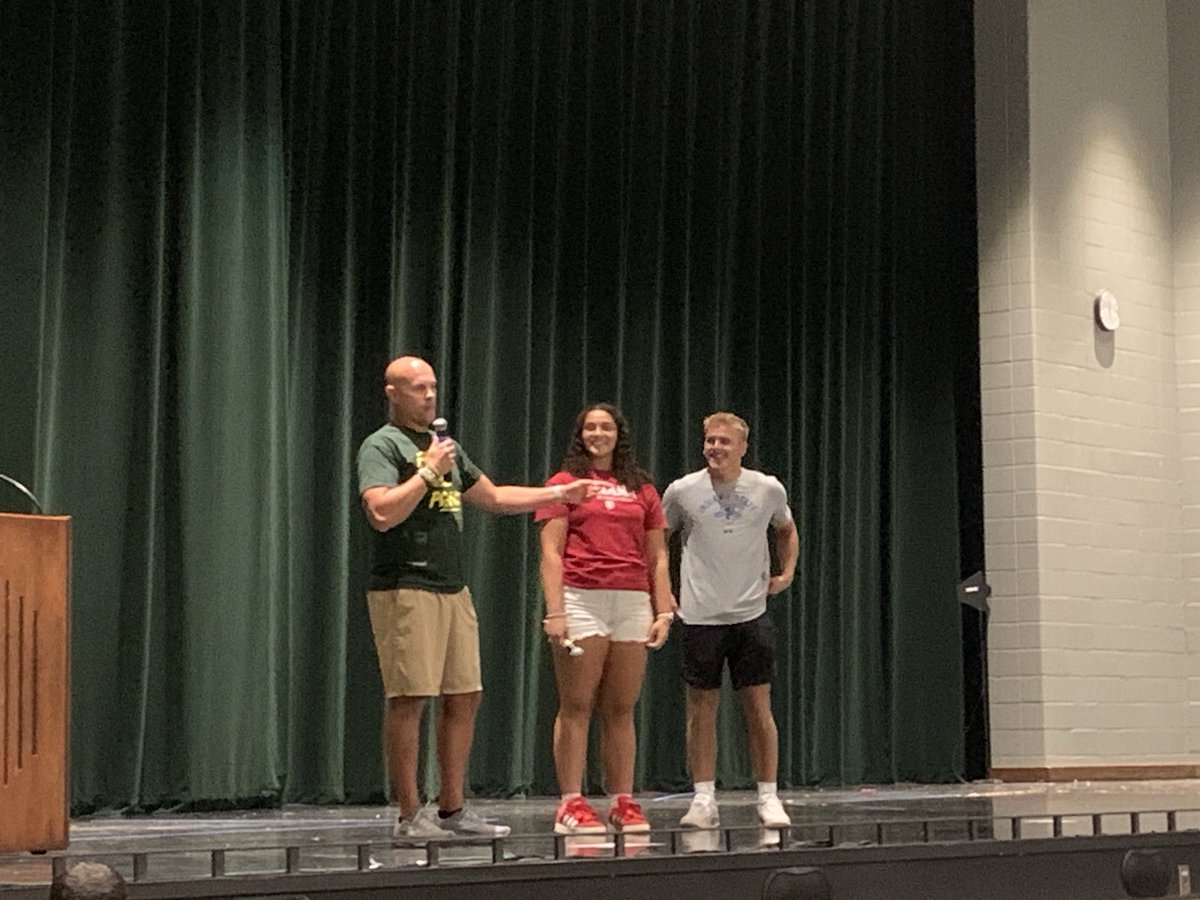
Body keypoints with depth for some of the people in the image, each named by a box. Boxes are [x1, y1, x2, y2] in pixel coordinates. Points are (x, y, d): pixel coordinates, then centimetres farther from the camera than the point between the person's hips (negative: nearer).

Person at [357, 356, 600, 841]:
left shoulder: (445, 446, 21)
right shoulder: (382, 446, -5)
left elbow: (493, 496, 29)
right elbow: (382, 513, -21)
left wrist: (559, 493, 26)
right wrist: (429, 472, -14)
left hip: (453, 588, 9)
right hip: (405, 589, -8)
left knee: (464, 696, 8)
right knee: (409, 698, -8)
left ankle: (452, 809, 16)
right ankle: (410, 816, -3)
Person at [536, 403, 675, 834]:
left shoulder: (641, 489, 17)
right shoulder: (565, 483, 6)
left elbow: (657, 557, 16)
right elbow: (551, 553, -1)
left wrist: (664, 611, 7)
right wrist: (554, 612, -10)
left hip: (632, 603, 4)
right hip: (582, 600, -3)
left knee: (621, 710, 5)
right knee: (576, 706, -4)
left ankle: (624, 803, 8)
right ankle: (571, 803, -3)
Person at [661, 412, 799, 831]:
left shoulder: (768, 490, 2)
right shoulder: (682, 491, -2)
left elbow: (787, 530, 23)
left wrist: (786, 573, 11)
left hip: (751, 613, 1)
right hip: (700, 618, 0)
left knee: (759, 707, 0)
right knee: (701, 709, 3)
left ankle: (768, 798, 8)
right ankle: (704, 800, 9)